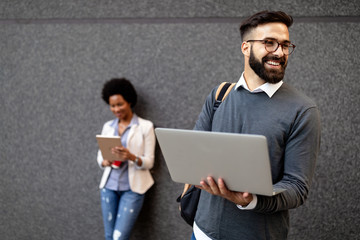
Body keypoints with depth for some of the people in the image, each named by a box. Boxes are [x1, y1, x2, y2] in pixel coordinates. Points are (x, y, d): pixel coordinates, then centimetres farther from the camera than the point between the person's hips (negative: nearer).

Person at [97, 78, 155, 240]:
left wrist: (131, 157, -26)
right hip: (109, 186, 4)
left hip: (132, 188, -4)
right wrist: (104, 162, -11)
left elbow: (149, 162, -6)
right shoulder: (107, 126, 10)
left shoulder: (145, 126, -4)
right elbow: (100, 155, 13)